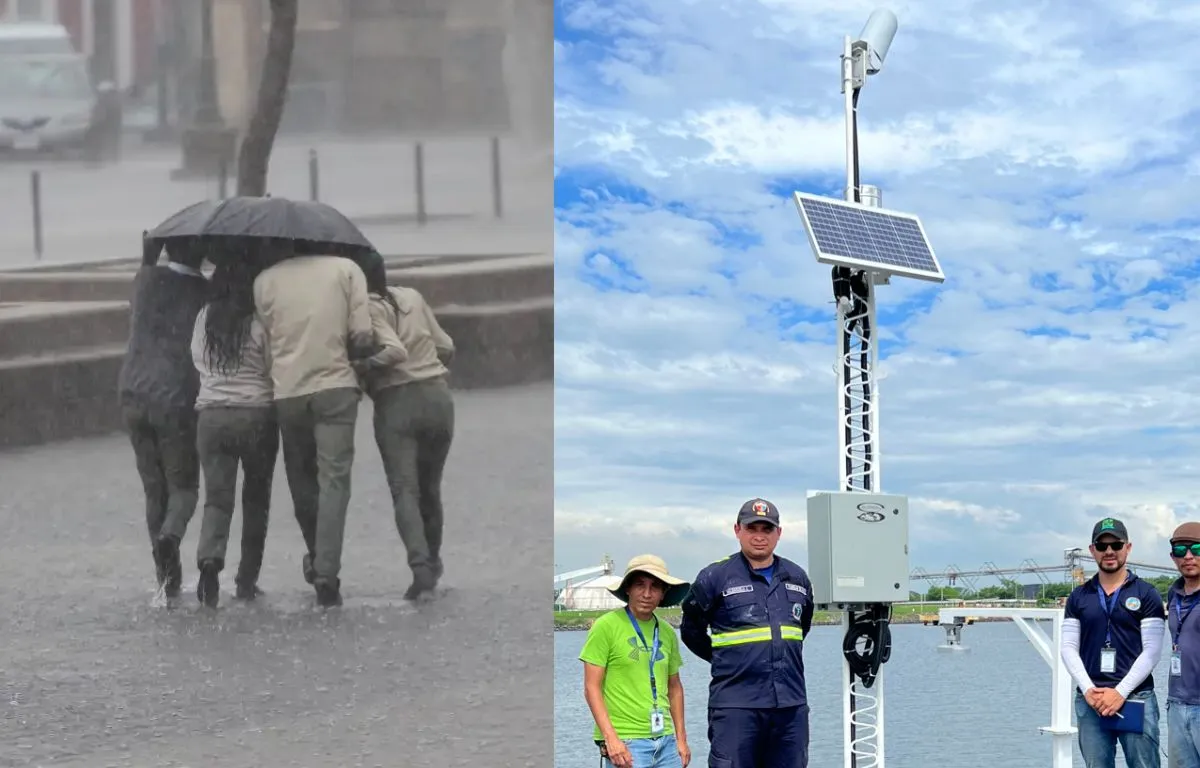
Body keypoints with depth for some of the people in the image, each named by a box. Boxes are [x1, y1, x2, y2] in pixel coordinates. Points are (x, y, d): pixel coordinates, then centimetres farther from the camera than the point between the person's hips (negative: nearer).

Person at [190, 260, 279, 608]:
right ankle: (247, 580, 13)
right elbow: (274, 370, -3)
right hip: (257, 414, -2)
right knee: (255, 498, 12)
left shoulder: (203, 320, 4)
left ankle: (210, 556, -28)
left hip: (211, 416, 2)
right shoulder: (259, 324, -6)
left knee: (217, 497, 1)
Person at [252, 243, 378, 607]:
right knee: (334, 481, -3)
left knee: (302, 480, 19)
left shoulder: (265, 280, 7)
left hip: (287, 393, 2)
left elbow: (264, 335, 5)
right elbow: (363, 339, -4)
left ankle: (317, 560, 29)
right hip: (336, 387, -2)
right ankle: (326, 575, -13)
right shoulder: (345, 269, 4)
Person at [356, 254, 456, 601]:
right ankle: (432, 563, 28)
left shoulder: (369, 308, -6)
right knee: (430, 489, 19)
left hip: (396, 402, -5)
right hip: (437, 396, 5)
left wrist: (361, 369, -12)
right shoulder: (413, 297, 11)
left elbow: (394, 351, -20)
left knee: (404, 489, -9)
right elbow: (446, 347, 14)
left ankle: (421, 566, -26)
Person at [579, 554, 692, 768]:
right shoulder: (606, 626, -5)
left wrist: (681, 738, 16)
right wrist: (611, 738, -15)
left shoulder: (667, 633, 13)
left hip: (665, 741, 6)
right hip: (625, 743, -6)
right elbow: (592, 688, -8)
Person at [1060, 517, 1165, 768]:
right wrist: (1088, 690, -8)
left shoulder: (1146, 594, 4)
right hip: (1090, 702, 3)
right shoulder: (1079, 597, 12)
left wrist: (1121, 692, -12)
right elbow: (1068, 648, 7)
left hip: (1136, 698, -3)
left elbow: (1152, 650, -3)